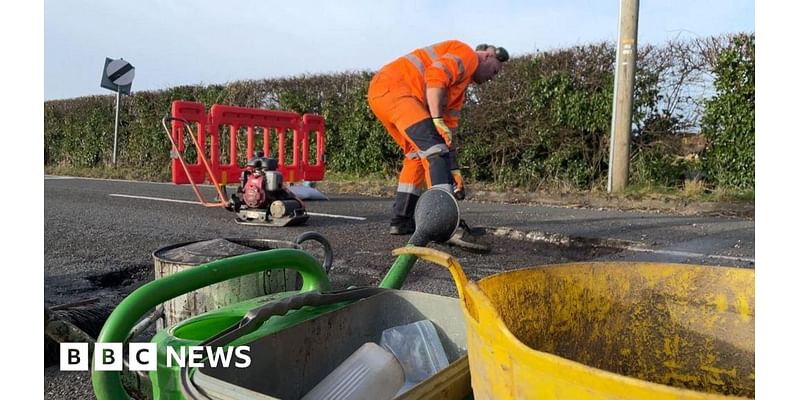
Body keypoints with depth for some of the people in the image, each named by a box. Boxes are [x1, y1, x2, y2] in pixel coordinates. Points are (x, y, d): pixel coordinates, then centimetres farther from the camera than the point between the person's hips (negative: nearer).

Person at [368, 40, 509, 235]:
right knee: (433, 146, -18)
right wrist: (437, 120, -19)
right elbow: (435, 76, -18)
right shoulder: (467, 55, 2)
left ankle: (401, 221, 17)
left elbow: (449, 129, 26)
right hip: (392, 87, -10)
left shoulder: (462, 84, 29)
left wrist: (454, 170, 23)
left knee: (417, 153, 16)